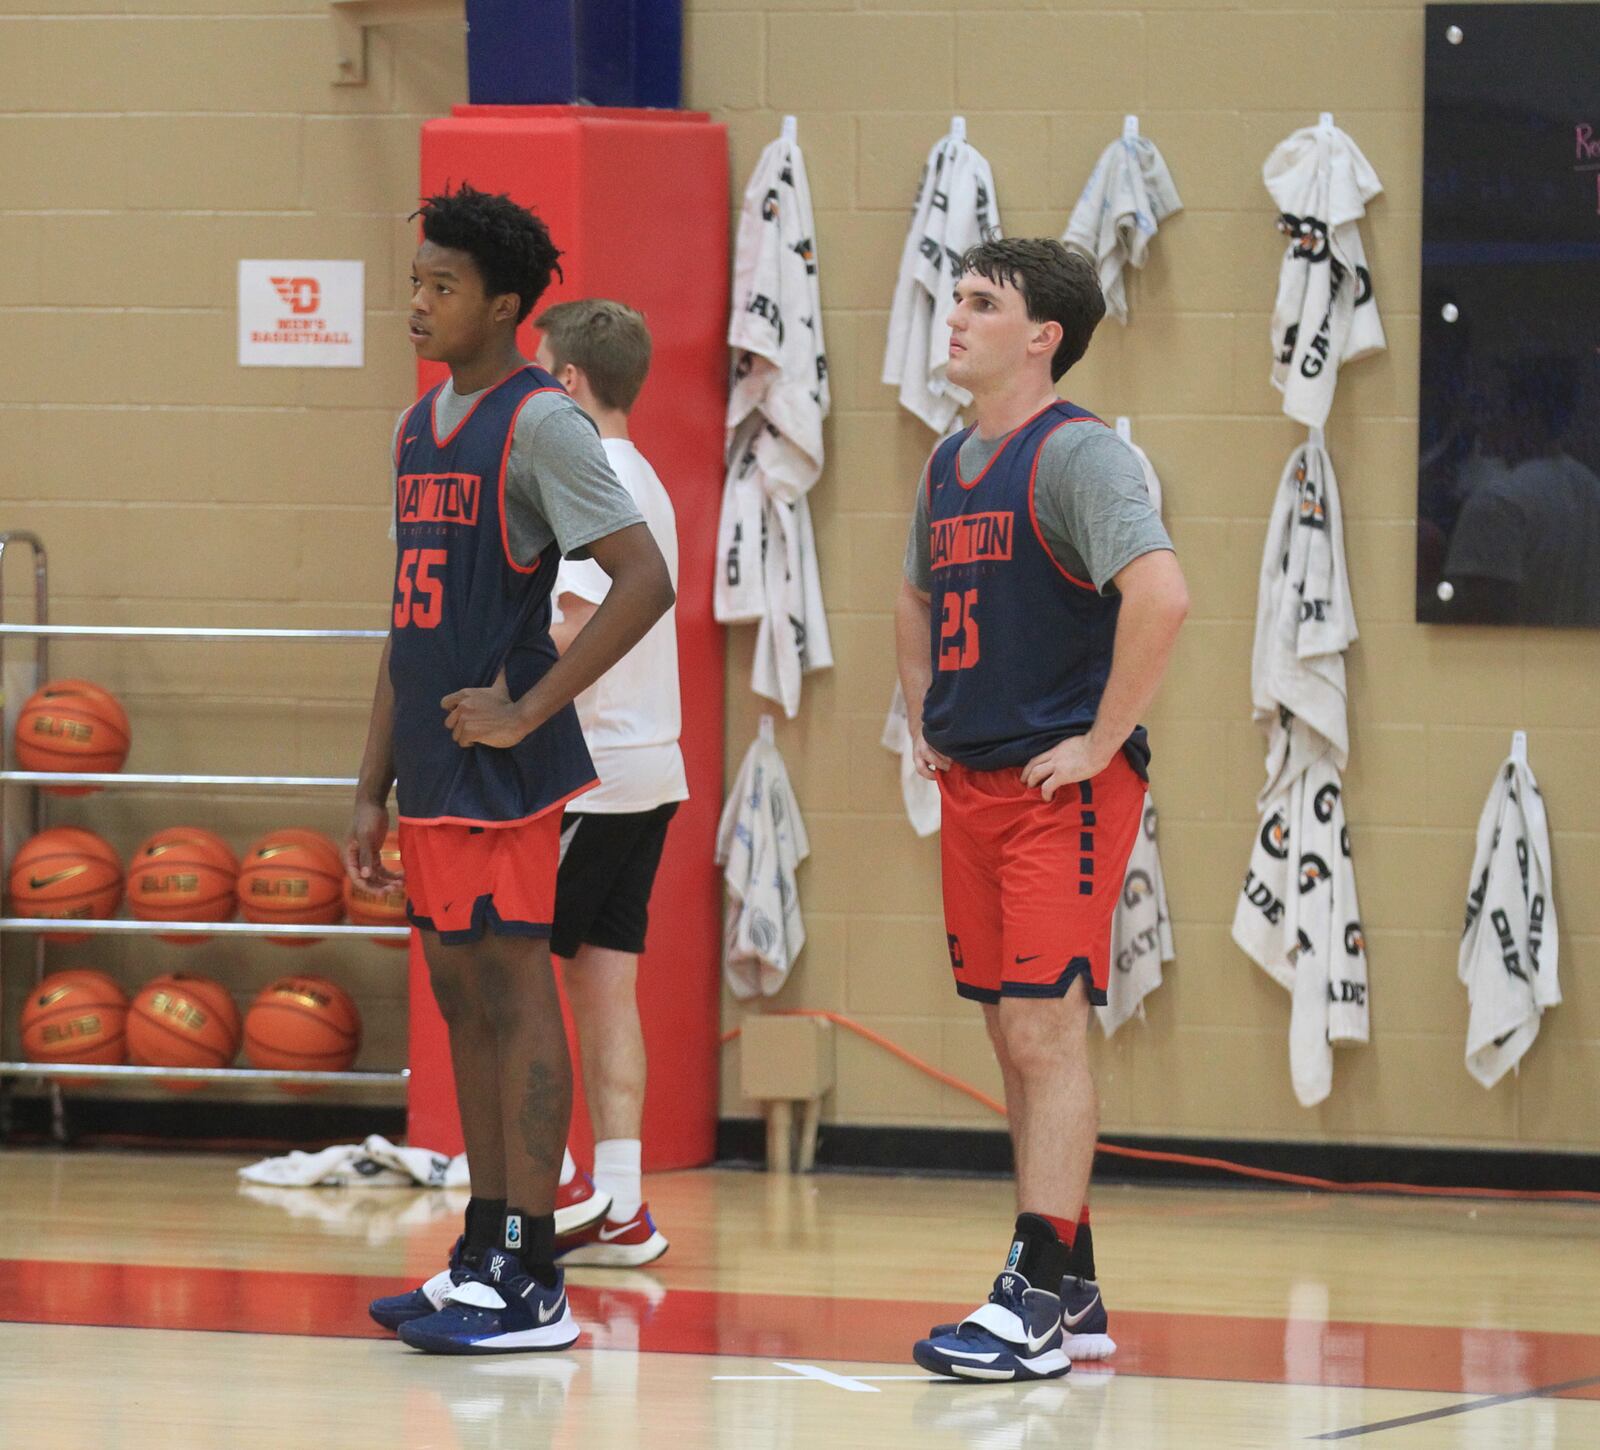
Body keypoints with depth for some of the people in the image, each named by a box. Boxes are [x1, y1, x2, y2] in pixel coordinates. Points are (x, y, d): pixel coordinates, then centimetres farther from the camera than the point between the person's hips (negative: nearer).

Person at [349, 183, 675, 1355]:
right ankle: (484, 1253, 17)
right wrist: (375, 790, 17)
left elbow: (646, 582, -19)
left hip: (505, 771, -8)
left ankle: (530, 1280, -6)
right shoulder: (420, 429, 15)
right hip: (435, 773, 9)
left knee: (514, 993, -7)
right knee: (463, 1000, 11)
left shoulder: (538, 423, -11)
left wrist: (527, 710, -19)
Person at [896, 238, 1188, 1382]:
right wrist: (922, 723, 18)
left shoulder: (1076, 453, -12)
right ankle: (1072, 1293, 18)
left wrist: (1100, 744, -22)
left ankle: (1034, 1304, -12)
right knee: (1017, 1040, 10)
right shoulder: (950, 463, 14)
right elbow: (918, 601, 32)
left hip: (1064, 788, -9)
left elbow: (1161, 598, -26)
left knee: (1045, 1029, -11)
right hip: (972, 781, 9)